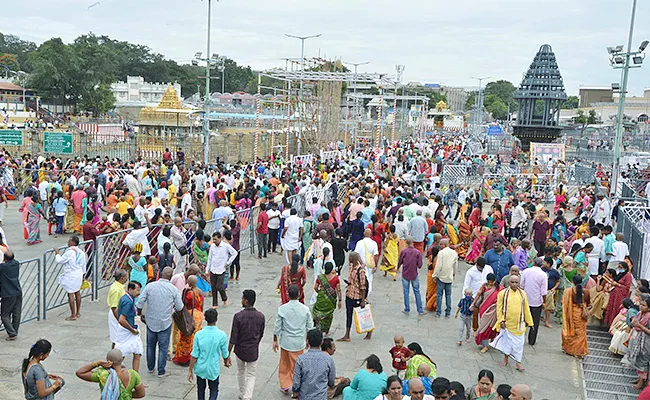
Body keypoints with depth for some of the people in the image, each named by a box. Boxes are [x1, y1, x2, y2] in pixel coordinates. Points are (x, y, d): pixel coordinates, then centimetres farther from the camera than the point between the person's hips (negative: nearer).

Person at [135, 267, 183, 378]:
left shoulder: (150, 286, -8)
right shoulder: (173, 289, -10)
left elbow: (140, 303, -8)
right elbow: (179, 307, -3)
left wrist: (140, 315, 8)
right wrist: (173, 306, 19)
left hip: (150, 321, 2)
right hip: (165, 323, -2)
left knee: (150, 345, 20)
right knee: (163, 347, 9)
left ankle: (150, 367, 34)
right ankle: (161, 371, 15)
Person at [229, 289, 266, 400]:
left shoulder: (238, 316, -19)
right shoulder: (260, 316, -10)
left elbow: (233, 338, -15)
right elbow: (261, 335, 5)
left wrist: (228, 354, -5)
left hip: (240, 350, -1)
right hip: (253, 352, 1)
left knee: (241, 372, 23)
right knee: (251, 376, 12)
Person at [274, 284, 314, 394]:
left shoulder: (282, 309, -14)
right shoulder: (305, 309, -12)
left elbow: (277, 327, -7)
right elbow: (309, 327, -2)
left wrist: (275, 341, 6)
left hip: (285, 341, 0)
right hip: (299, 342, 0)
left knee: (284, 364, 18)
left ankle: (285, 386, 26)